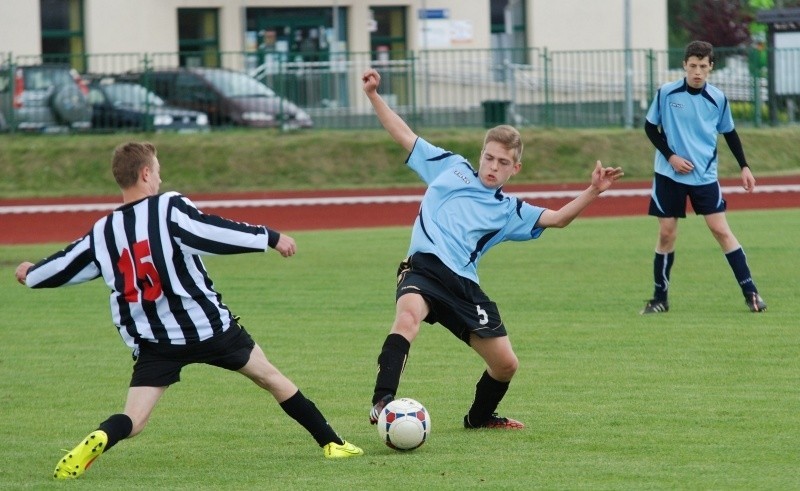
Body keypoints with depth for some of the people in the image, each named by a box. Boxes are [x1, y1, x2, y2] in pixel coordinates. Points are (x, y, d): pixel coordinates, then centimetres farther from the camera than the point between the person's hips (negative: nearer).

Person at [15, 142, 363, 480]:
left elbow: (66, 266, 16)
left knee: (132, 421, 0)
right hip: (209, 326, -2)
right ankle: (330, 443, 23)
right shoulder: (170, 208, -10)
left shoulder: (102, 233, 4)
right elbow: (216, 234, -19)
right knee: (269, 376, 17)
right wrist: (270, 238, -11)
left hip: (153, 342, 2)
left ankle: (96, 443, -35)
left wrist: (30, 274, 35)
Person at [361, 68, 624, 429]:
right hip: (424, 268, -4)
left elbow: (557, 218, 10)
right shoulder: (452, 167, 16)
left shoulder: (509, 211, 19)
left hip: (463, 285, 4)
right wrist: (373, 95, 13)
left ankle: (479, 417, 36)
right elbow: (403, 135, 19)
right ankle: (382, 402, -45)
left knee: (506, 363, 6)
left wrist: (592, 192, -4)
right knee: (407, 317, -38)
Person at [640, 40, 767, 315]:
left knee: (721, 230, -6)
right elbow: (650, 127, 4)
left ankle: (750, 293, -4)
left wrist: (744, 167, 6)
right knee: (666, 234, 1)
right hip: (669, 175, 0)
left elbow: (729, 133, 12)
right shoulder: (666, 93, -6)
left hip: (705, 176, 0)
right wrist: (670, 156, -8)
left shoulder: (718, 99, -2)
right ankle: (660, 299, 13)